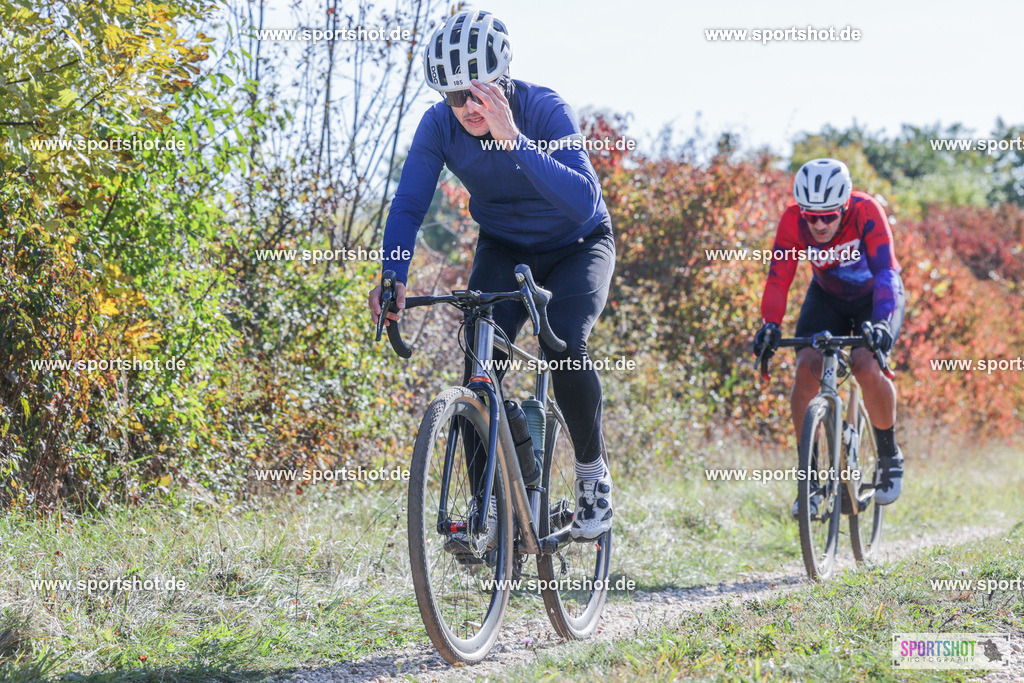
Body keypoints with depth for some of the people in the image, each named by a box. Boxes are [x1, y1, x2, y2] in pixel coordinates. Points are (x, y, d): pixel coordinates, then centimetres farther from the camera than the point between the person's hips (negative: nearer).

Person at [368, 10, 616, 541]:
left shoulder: (544, 110, -30)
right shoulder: (439, 125, -20)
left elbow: (584, 203, -42)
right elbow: (408, 205, -18)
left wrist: (514, 140, -51)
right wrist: (392, 277, -35)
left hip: (576, 247, -3)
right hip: (504, 249, 3)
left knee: (563, 344, -28)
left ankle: (593, 472, -4)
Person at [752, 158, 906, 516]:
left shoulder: (866, 211, -32)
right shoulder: (793, 219, -25)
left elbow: (885, 271, -39)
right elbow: (779, 276, -29)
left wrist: (880, 322, -54)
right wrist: (770, 325, -45)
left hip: (876, 297, -3)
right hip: (827, 296, 3)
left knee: (867, 367, -28)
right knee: (806, 367, -21)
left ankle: (890, 457, -3)